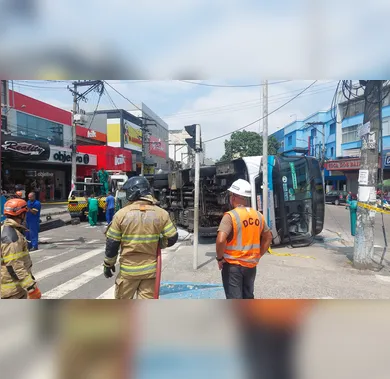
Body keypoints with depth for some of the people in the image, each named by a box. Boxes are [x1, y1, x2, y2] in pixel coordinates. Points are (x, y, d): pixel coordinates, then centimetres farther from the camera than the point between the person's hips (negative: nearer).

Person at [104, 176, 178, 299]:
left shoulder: (121, 214, -11)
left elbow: (112, 244, -4)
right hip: (150, 269, 1)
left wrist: (108, 265, 10)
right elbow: (172, 238, -3)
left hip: (128, 269, -1)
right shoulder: (161, 213, -7)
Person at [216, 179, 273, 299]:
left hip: (232, 265, -6)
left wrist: (220, 258, -13)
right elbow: (268, 237, 13)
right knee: (248, 297, 22)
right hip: (251, 265, 6)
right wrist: (258, 255, 15)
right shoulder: (258, 216, 3)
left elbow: (221, 240, -29)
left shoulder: (230, 216, -18)